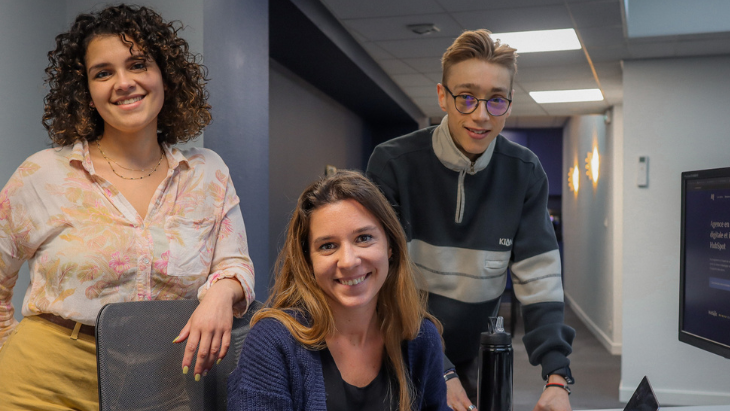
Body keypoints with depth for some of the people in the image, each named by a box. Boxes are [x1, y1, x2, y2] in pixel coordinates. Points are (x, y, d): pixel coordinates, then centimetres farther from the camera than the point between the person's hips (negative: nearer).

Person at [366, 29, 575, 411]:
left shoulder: (525, 173, -8)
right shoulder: (392, 163, -18)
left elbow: (539, 276, -10)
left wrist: (556, 375, -20)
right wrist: (437, 372, -23)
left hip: (477, 354, 3)